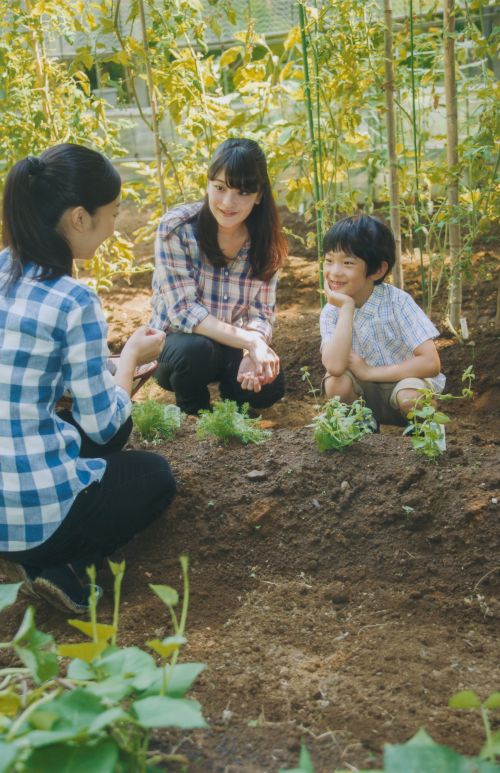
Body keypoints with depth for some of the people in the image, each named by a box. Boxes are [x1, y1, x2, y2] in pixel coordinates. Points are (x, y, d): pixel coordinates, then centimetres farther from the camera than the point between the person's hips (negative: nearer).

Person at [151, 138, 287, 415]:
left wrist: (252, 351, -31)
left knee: (268, 386, -26)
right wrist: (249, 342, -35)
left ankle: (230, 393, 10)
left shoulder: (264, 241, -8)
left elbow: (261, 314, -8)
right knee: (195, 350, -36)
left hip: (231, 347, 2)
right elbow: (183, 310, -25)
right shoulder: (177, 228, -21)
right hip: (177, 343, -2)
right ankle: (194, 414, -3)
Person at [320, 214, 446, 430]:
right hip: (365, 394, 3)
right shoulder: (331, 312, -11)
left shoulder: (397, 301, -19)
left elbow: (431, 364, -26)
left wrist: (369, 371, -24)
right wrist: (346, 307, -29)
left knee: (412, 395, -35)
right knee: (335, 383, -26)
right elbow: (335, 367, -30)